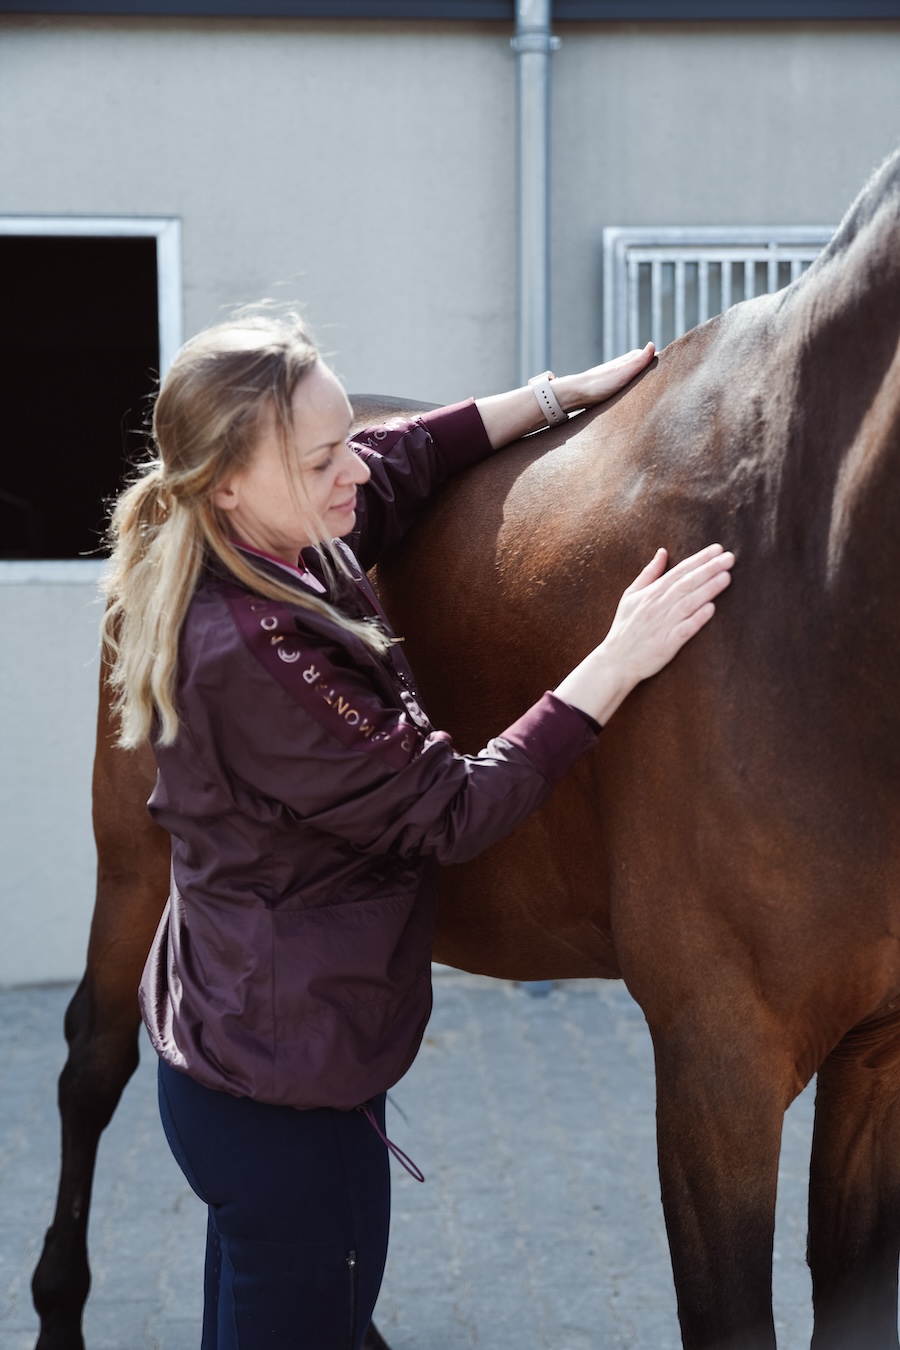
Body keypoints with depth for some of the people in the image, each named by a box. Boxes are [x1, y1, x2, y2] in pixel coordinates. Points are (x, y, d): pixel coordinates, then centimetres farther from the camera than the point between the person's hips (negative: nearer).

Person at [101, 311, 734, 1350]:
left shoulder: (275, 552, -2)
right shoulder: (251, 651, -30)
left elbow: (399, 462, 16)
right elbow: (450, 811, -24)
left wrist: (564, 392, 13)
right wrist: (617, 661, -22)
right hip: (287, 1096, -10)